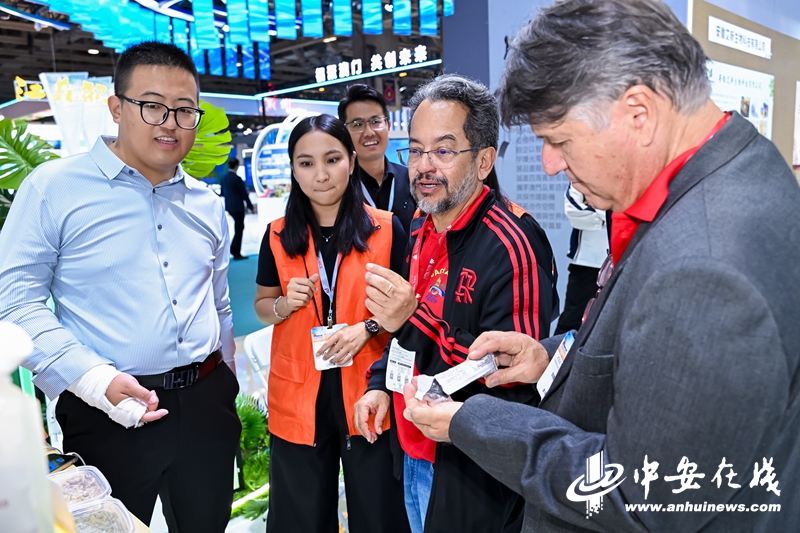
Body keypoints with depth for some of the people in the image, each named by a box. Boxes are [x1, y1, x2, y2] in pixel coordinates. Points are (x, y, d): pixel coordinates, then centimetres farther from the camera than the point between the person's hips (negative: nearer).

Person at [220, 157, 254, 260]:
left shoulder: (224, 178, 6)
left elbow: (223, 193, 14)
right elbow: (244, 194, -14)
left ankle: (233, 249, 20)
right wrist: (250, 206, -5)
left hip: (229, 206, 7)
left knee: (239, 227, 20)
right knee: (239, 229, 2)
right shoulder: (237, 178, -17)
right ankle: (237, 254, 6)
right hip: (237, 207, -7)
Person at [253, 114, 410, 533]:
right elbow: (261, 305, 12)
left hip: (368, 393, -1)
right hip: (298, 398, 2)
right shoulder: (279, 235, 2)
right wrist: (284, 304, -9)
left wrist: (368, 327, -16)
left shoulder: (387, 229, -4)